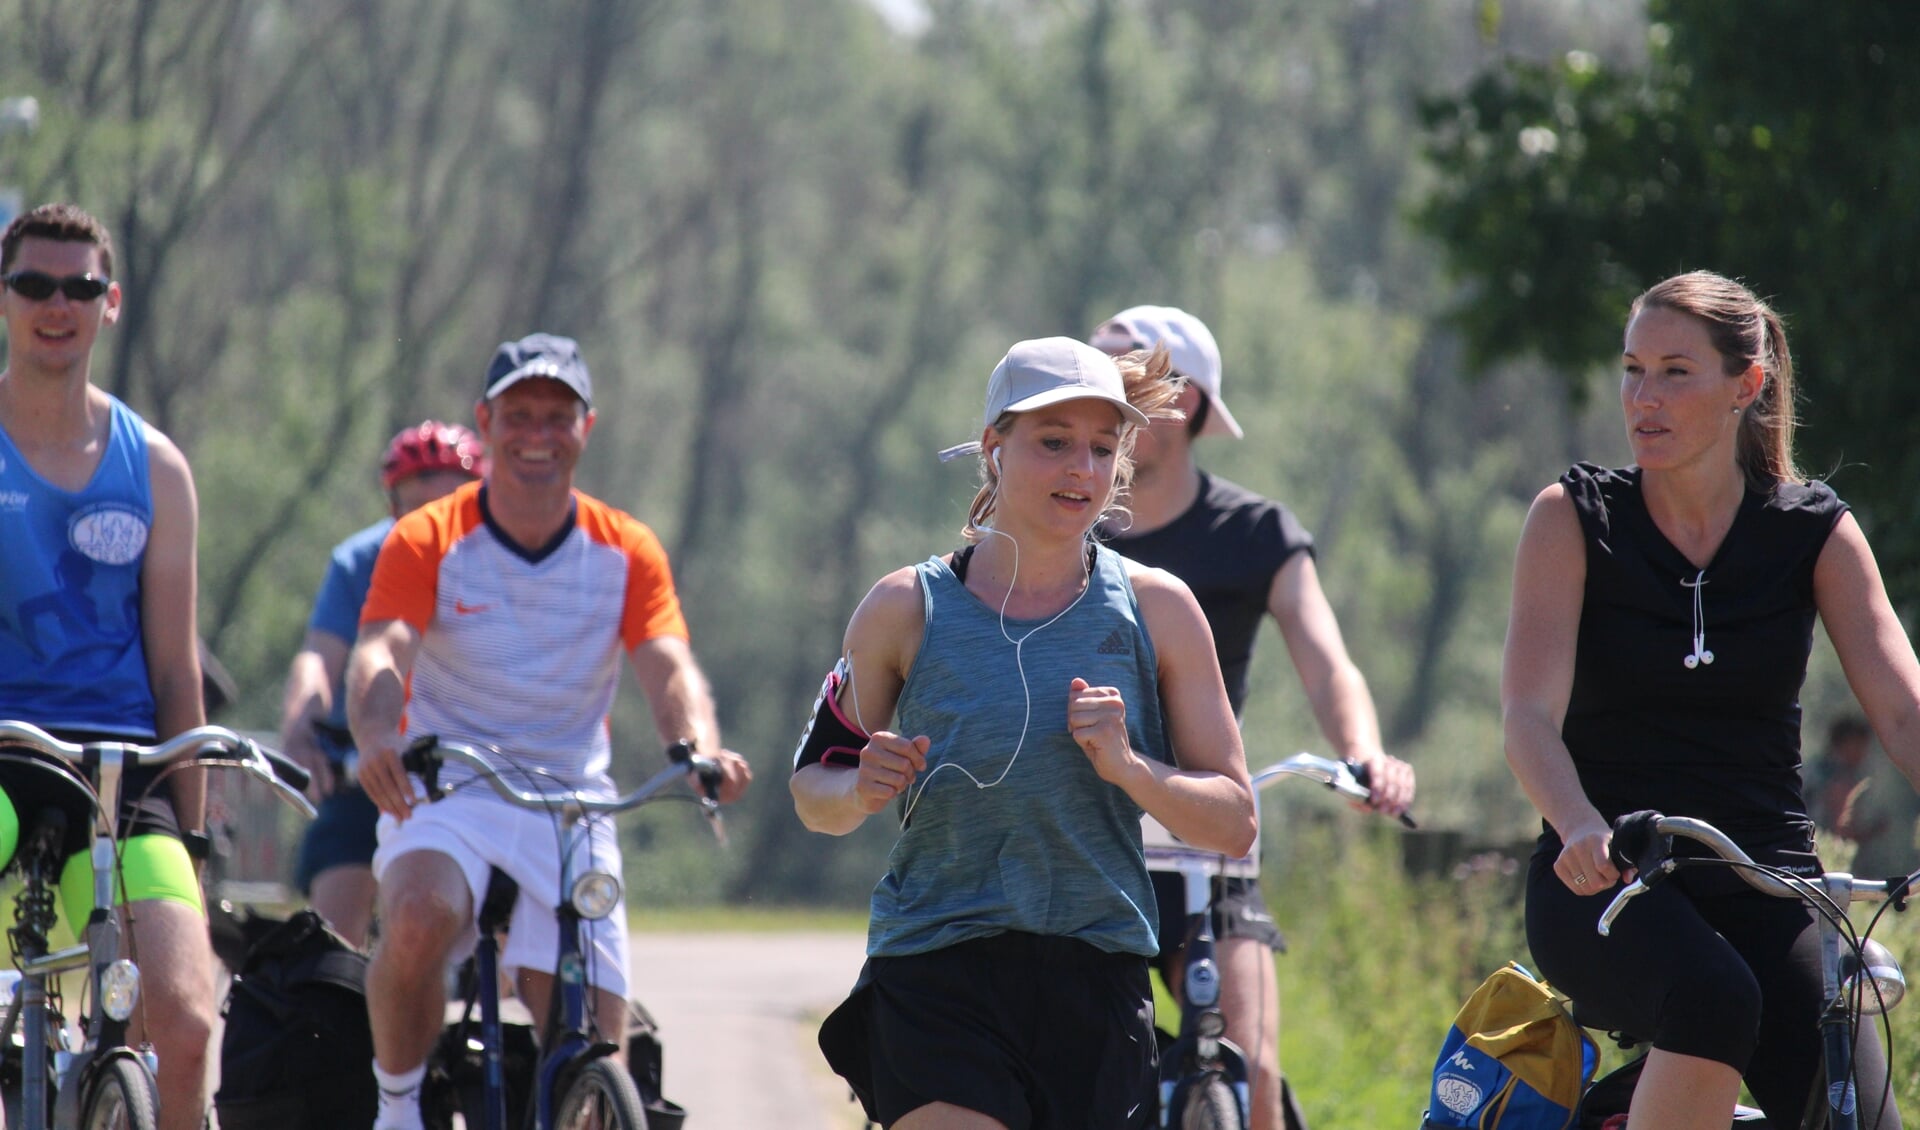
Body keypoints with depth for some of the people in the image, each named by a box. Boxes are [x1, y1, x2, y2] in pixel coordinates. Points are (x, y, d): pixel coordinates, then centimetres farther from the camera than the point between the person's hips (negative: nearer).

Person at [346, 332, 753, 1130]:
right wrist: (377, 739, -40)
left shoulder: (626, 551, 5)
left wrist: (701, 749, -32)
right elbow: (381, 653, -17)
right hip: (443, 792, -2)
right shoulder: (427, 543, -2)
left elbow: (668, 668, -9)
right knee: (418, 921, -35)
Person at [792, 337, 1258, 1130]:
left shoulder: (1155, 610, 3)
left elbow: (1234, 823, 4)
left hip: (1097, 982, 2)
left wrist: (1127, 767, -14)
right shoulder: (907, 610, 1)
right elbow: (813, 790, 12)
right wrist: (861, 791, -11)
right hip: (937, 982, -2)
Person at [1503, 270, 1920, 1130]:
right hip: (1604, 885, -2)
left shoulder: (1814, 534, 3)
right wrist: (1584, 829, -36)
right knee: (1714, 998, -36)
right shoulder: (1574, 519, -2)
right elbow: (1531, 715, -14)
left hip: (1763, 887, 2)